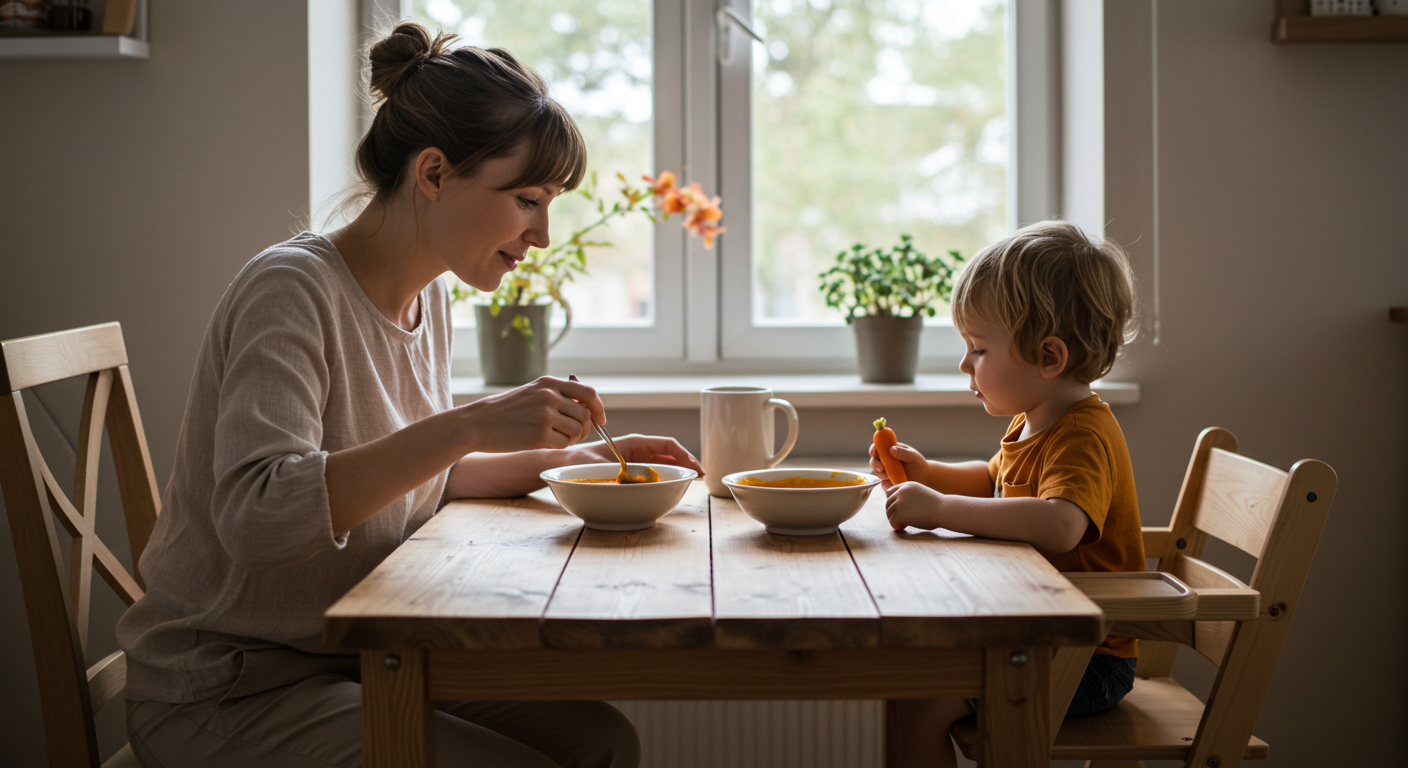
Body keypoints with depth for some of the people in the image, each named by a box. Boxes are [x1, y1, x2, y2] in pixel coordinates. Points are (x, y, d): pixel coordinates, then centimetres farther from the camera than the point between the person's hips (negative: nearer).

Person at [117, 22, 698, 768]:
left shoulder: (424, 293, 6)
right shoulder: (292, 291, -20)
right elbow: (255, 515, -34)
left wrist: (574, 457, 6)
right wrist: (471, 424, -36)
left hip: (354, 659, 8)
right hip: (228, 690, -8)